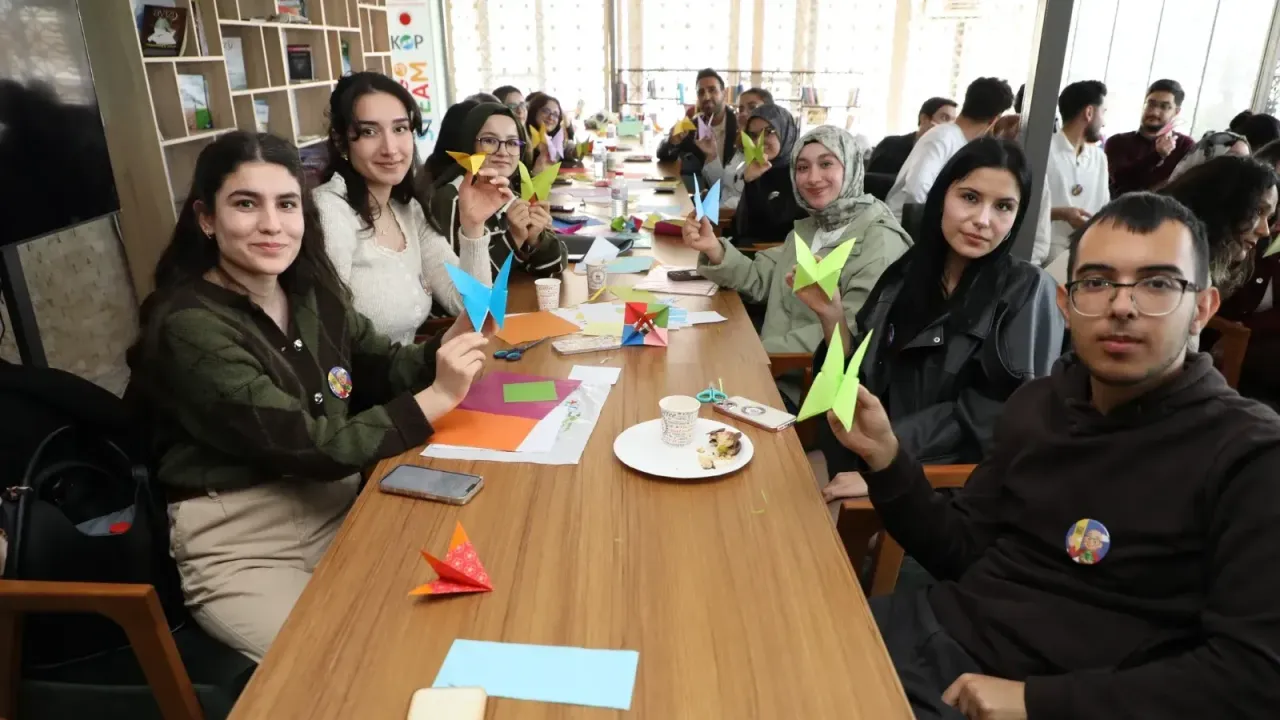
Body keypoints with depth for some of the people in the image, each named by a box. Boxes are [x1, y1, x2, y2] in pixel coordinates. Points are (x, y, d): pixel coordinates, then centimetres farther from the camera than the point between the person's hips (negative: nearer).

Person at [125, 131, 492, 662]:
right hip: (240, 547, -6)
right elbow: (308, 447, -23)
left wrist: (445, 351, -10)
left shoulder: (314, 289, 2)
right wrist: (437, 398, -22)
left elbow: (382, 368, 11)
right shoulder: (189, 328, -18)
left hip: (343, 508, 6)